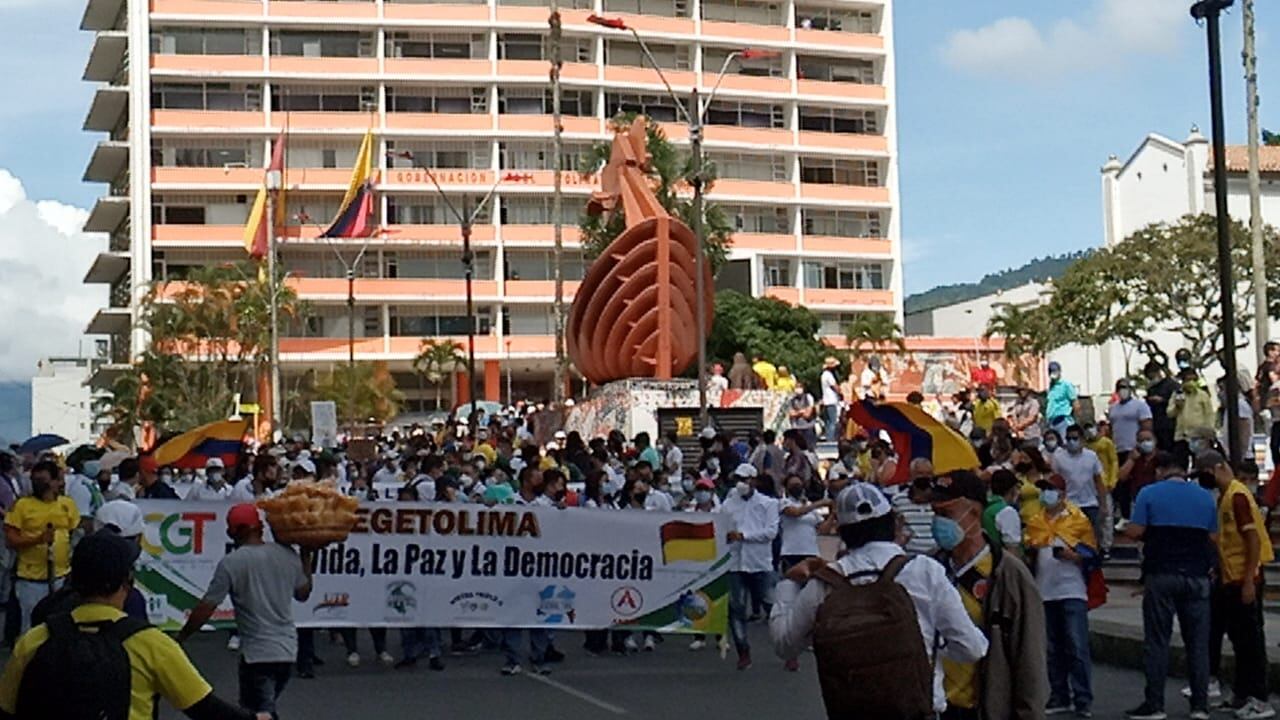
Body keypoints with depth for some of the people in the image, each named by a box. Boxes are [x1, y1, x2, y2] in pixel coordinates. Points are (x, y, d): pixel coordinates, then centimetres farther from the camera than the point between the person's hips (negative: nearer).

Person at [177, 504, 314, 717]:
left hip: (257, 653, -6)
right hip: (288, 650, 6)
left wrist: (180, 637, 4)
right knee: (266, 709, 23)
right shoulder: (288, 555, 2)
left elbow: (206, 608, -10)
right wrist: (306, 555, 28)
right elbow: (303, 593, 17)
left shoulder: (230, 563, -12)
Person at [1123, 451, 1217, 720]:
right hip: (1196, 575, 2)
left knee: (1156, 641, 2)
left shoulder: (1149, 494, -3)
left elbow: (1135, 532, -9)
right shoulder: (1205, 496, 6)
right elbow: (1213, 537, 8)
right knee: (1198, 642, 7)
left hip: (1161, 575, -2)